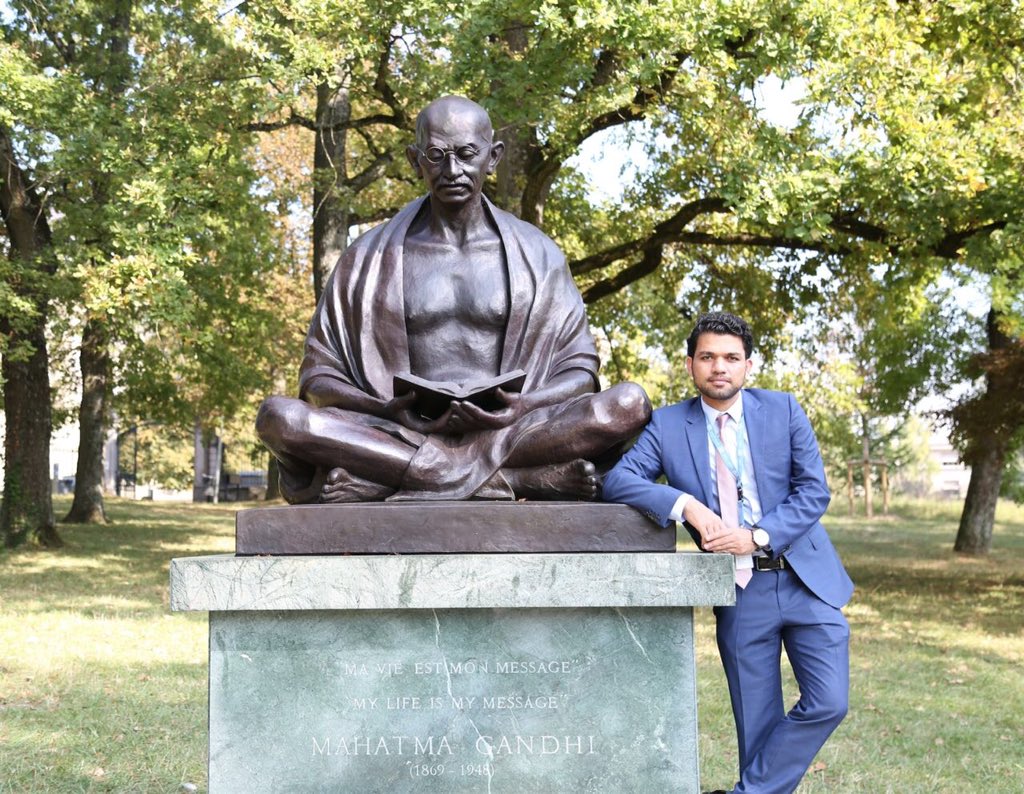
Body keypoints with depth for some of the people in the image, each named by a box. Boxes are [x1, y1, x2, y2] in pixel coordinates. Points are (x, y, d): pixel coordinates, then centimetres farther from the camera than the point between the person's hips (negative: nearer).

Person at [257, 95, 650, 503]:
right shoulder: (370, 256, 10)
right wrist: (386, 410, -15)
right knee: (278, 417, -28)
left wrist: (524, 407, -15)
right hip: (400, 435, 0)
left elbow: (579, 368, 9)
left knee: (629, 404, -27)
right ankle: (519, 476, -31)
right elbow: (318, 376, 7)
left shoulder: (535, 253, 12)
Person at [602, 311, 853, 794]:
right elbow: (618, 480, -10)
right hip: (739, 591, 0)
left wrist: (758, 537, -17)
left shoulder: (783, 410, 1)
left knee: (828, 702, -8)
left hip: (806, 579, 1)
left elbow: (814, 490, -3)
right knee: (757, 721, 5)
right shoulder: (668, 426, 0)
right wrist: (685, 504, -25)